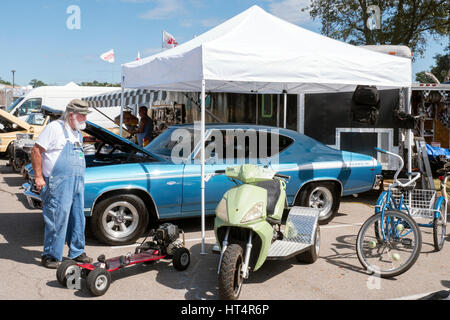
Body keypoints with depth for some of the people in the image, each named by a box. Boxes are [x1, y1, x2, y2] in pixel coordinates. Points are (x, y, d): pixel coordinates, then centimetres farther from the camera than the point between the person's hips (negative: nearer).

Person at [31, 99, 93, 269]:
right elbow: (36, 151, -10)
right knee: (57, 219, -6)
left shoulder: (77, 133, 19)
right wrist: (38, 177, -14)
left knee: (77, 219, 12)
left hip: (77, 184, 8)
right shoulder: (55, 128, -7)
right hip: (58, 184, -8)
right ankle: (51, 256, 5)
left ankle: (77, 252, 24)